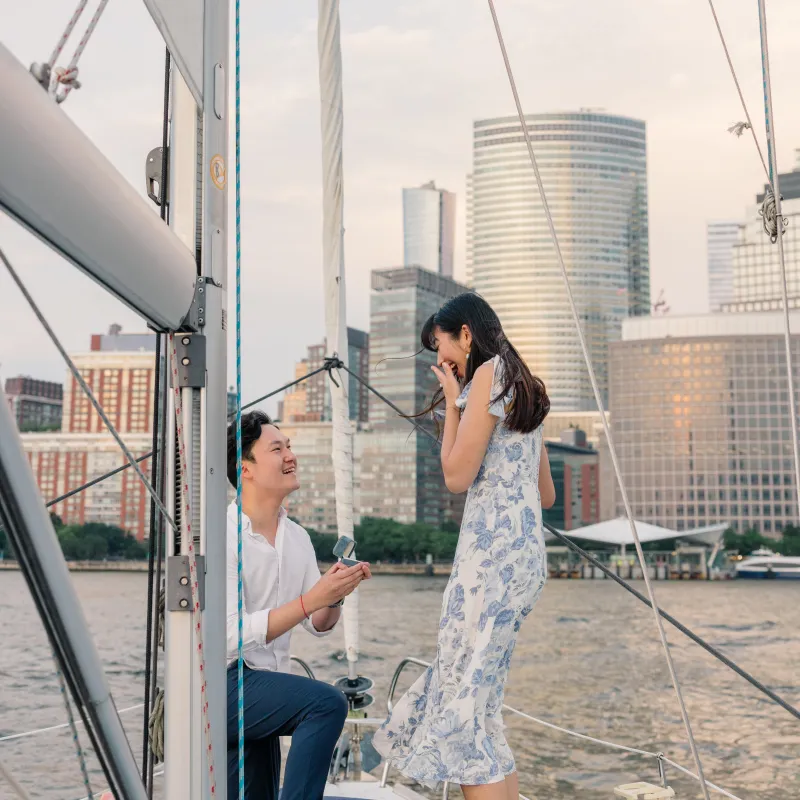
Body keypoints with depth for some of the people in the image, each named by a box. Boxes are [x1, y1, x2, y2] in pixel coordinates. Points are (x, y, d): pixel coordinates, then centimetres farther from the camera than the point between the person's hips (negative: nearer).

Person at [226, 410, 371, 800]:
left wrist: (336, 596, -12)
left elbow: (319, 625, 10)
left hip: (261, 691, 8)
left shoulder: (297, 538, 7)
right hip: (221, 682, -8)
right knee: (327, 703, -28)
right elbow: (233, 634, -24)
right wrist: (312, 598, -28)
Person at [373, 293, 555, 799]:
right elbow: (547, 494, 23)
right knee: (478, 700, 11)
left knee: (463, 705, -9)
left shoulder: (489, 373, -5)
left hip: (494, 547, -10)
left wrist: (452, 404, 2)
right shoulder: (523, 386, 23)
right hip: (526, 549, 10)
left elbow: (457, 475, -8)